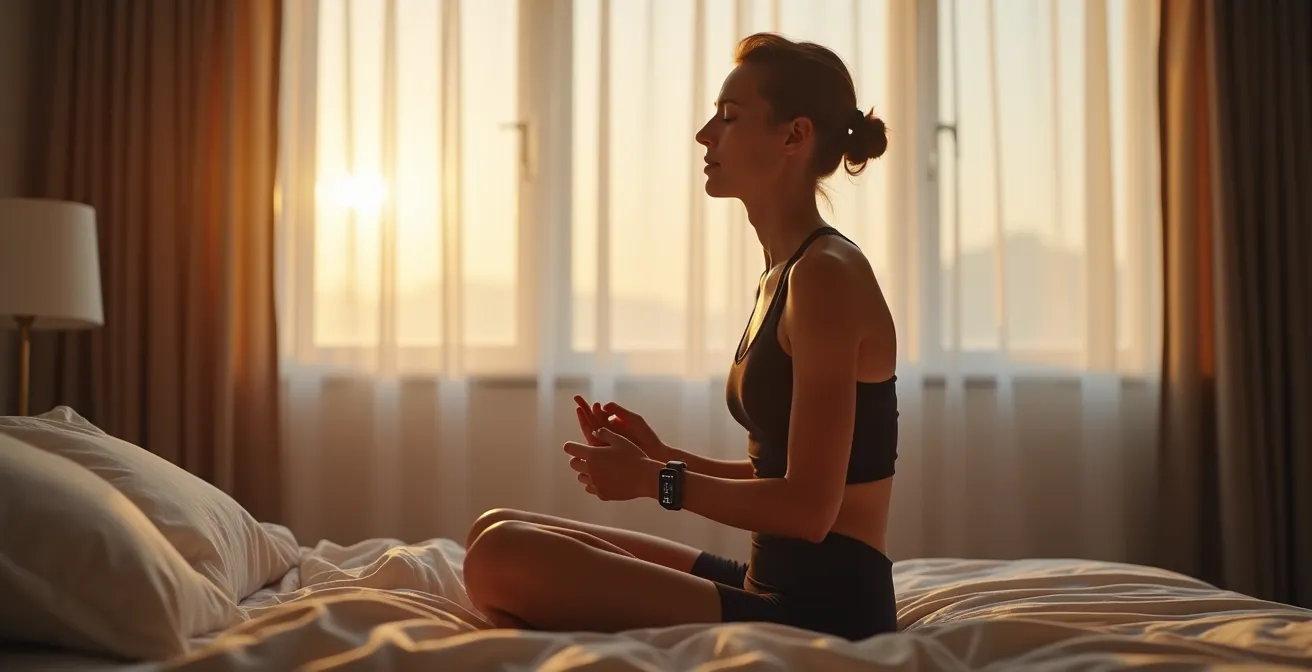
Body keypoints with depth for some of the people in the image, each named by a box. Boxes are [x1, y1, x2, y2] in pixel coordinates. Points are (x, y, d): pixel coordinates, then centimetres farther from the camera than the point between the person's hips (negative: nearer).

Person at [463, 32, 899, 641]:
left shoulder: (827, 273, -15)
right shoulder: (781, 277, 13)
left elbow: (809, 507, -19)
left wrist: (655, 480, -10)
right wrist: (663, 457, 4)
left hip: (826, 607, -9)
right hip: (769, 585, 9)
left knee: (503, 558, -24)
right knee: (496, 532, 10)